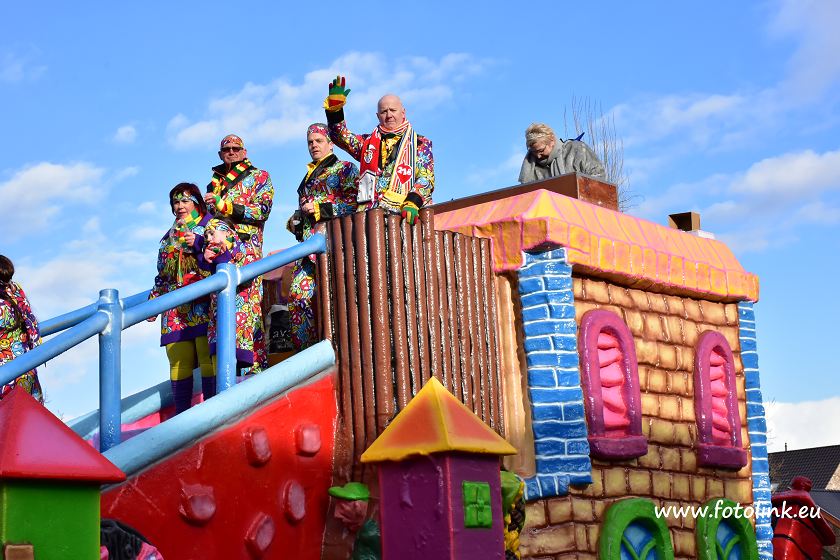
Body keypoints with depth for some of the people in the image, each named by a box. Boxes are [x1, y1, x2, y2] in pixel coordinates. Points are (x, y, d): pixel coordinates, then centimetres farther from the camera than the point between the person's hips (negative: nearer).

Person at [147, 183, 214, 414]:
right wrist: (153, 301, 19)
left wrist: (199, 244, -17)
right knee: (179, 362, -1)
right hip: (175, 310, 5)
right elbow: (162, 275, 28)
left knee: (208, 358, -15)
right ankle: (181, 414, 1)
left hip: (204, 305, -5)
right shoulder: (169, 237, 26)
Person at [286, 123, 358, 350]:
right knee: (298, 294, -6)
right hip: (308, 241, 7)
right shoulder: (308, 177, 29)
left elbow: (354, 202, -6)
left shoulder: (345, 168, 7)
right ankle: (304, 351, -5)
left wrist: (320, 209, -10)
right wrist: (295, 221, 13)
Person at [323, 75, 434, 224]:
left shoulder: (421, 144, 14)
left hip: (405, 214, -2)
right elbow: (341, 137, 13)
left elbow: (426, 178, 2)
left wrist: (413, 202, -16)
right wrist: (334, 108, -2)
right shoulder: (369, 142, 24)